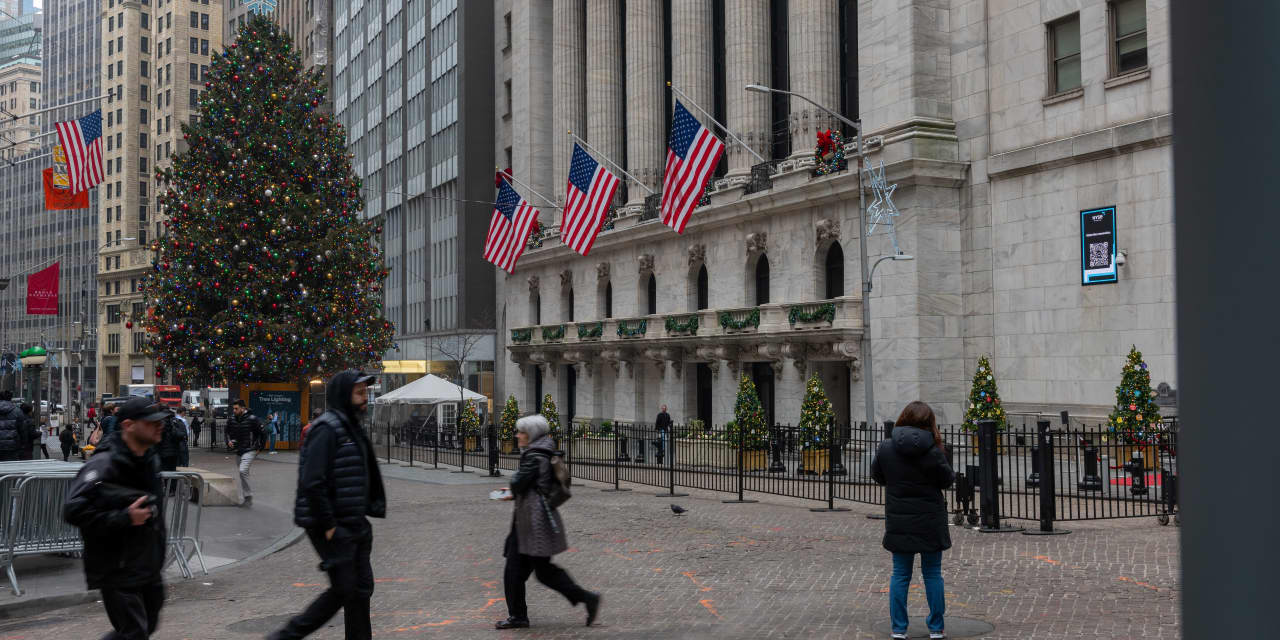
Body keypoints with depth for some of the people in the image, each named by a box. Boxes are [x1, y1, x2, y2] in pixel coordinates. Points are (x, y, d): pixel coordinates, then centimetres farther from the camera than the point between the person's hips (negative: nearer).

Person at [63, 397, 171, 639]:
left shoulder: (150, 460, 9)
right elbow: (73, 511, -27)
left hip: (148, 568, 9)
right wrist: (125, 518, -27)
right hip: (118, 571, -8)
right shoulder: (104, 465, -19)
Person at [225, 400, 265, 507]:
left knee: (243, 470, -24)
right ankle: (246, 499, 18)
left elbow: (263, 433, -5)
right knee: (243, 474, 11)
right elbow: (228, 433, 22)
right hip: (238, 451, 7)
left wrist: (259, 447, -3)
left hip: (250, 451, -6)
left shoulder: (252, 419, -12)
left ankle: (248, 495, -14)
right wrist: (229, 441, 1)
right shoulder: (231, 421, 4)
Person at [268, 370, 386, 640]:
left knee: (361, 587, 10)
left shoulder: (351, 427, 15)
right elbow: (312, 483, -22)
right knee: (342, 590, -6)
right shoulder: (327, 429, -16)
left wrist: (371, 510, 15)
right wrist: (328, 526, -21)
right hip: (333, 527, -9)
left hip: (353, 524, 9)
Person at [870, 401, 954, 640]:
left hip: (898, 523, 2)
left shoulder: (886, 447, -7)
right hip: (929, 522, -1)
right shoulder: (933, 452, -14)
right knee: (932, 573, 11)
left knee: (900, 574, 10)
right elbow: (947, 480, -3)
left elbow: (877, 475, 8)